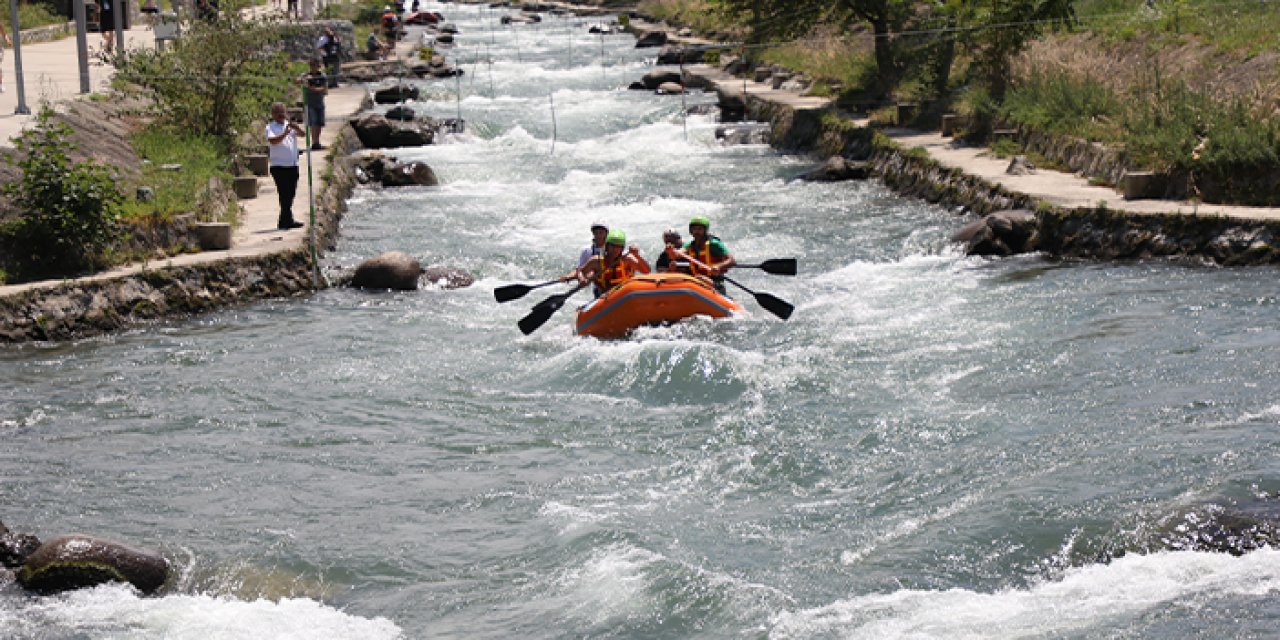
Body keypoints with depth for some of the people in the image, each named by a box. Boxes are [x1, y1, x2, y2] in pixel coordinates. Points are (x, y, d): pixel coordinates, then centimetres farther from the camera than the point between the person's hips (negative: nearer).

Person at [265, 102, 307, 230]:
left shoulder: (290, 125, 13)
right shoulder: (271, 127, -2)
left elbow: (303, 133, -1)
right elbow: (272, 140, -20)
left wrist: (296, 127, -21)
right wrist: (285, 133, -33)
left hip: (293, 165, 6)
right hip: (279, 166, -6)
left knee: (290, 194, 10)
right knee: (285, 194, -8)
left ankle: (284, 221, 19)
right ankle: (287, 221, -5)